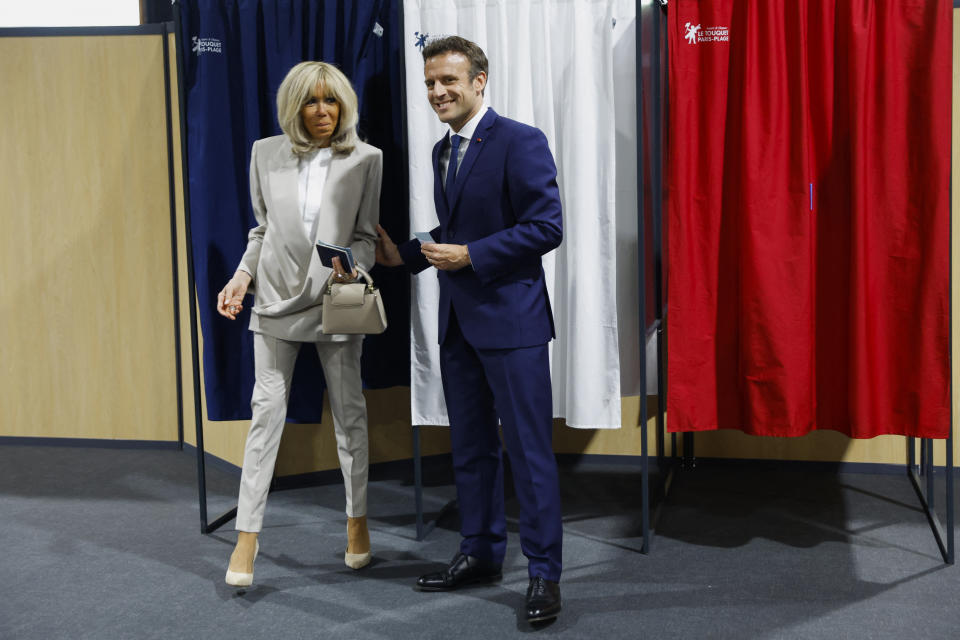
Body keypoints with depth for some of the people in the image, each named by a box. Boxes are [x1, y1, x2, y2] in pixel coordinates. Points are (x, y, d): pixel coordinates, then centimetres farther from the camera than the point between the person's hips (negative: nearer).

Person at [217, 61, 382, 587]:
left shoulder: (365, 159, 0)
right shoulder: (266, 154, 5)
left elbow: (367, 234, 2)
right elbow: (262, 228, 12)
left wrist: (350, 266, -18)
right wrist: (242, 275, -1)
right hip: (277, 297, 1)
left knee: (348, 412, 8)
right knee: (267, 410, -2)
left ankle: (357, 521, 24)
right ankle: (247, 535, 4)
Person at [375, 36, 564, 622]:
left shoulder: (520, 142, -11)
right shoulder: (443, 151, 15)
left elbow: (547, 227, -17)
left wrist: (469, 256, -18)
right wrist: (405, 255, 8)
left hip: (511, 318, -8)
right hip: (458, 321, 8)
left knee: (530, 451, -3)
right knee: (471, 448, 16)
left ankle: (544, 572, 6)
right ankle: (482, 553, 29)